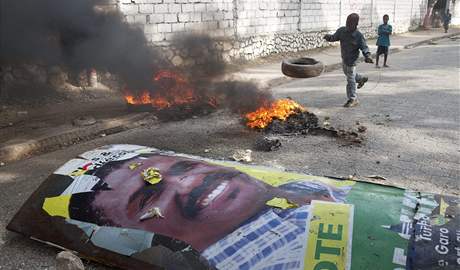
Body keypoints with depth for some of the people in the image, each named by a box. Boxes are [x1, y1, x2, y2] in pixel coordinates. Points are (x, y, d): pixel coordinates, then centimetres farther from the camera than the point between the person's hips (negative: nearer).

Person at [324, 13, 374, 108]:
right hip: (344, 58, 7)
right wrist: (328, 37, -22)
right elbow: (334, 37, 2)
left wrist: (368, 56, -36)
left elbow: (364, 47, -18)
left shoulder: (358, 36, -21)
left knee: (350, 80, -4)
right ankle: (361, 79, 57)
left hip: (351, 60, -7)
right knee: (347, 72, 30)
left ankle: (353, 100, 7)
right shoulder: (341, 31, -8)